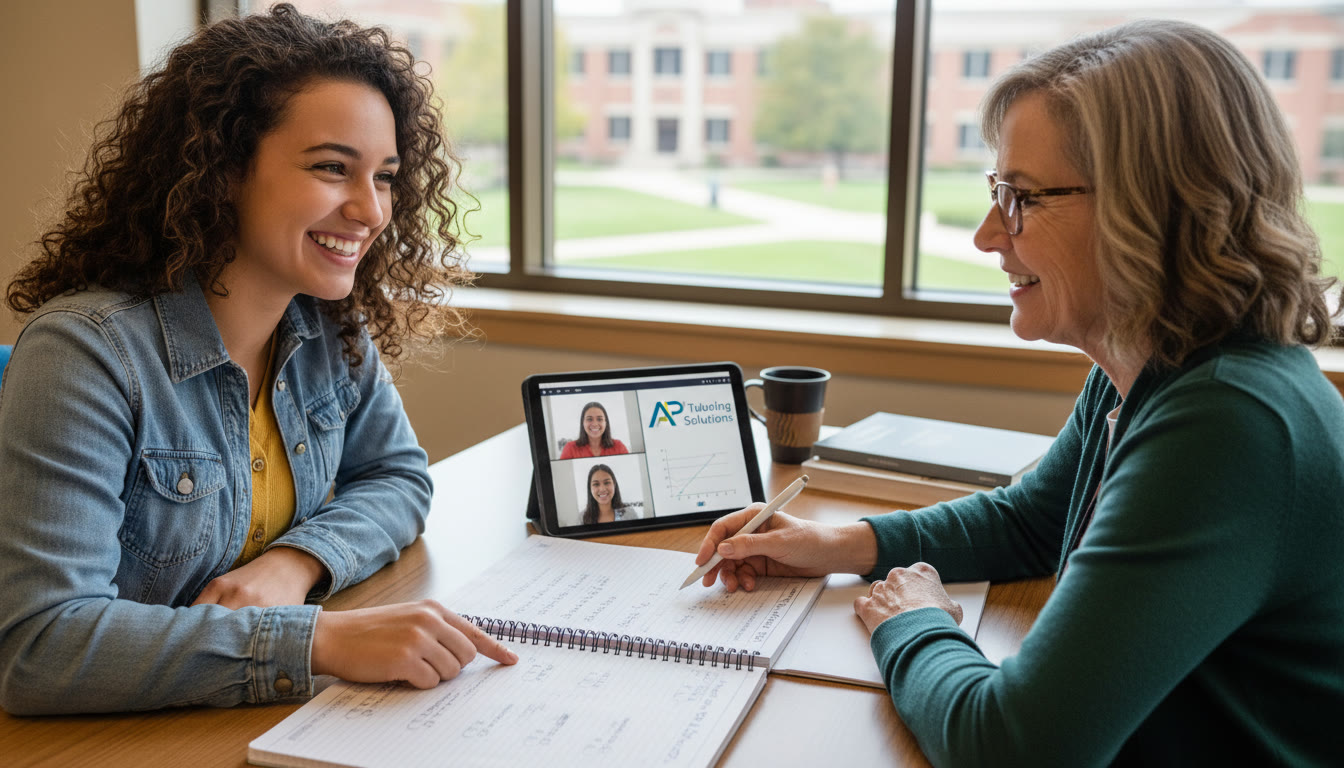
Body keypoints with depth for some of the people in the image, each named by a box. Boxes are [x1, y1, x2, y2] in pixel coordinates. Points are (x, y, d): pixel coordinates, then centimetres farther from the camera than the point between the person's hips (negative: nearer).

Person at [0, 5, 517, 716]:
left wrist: (295, 562, -12)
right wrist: (320, 640, -32)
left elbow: (397, 476, 7)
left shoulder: (336, 330, -3)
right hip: (118, 743, -4)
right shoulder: (86, 353, -20)